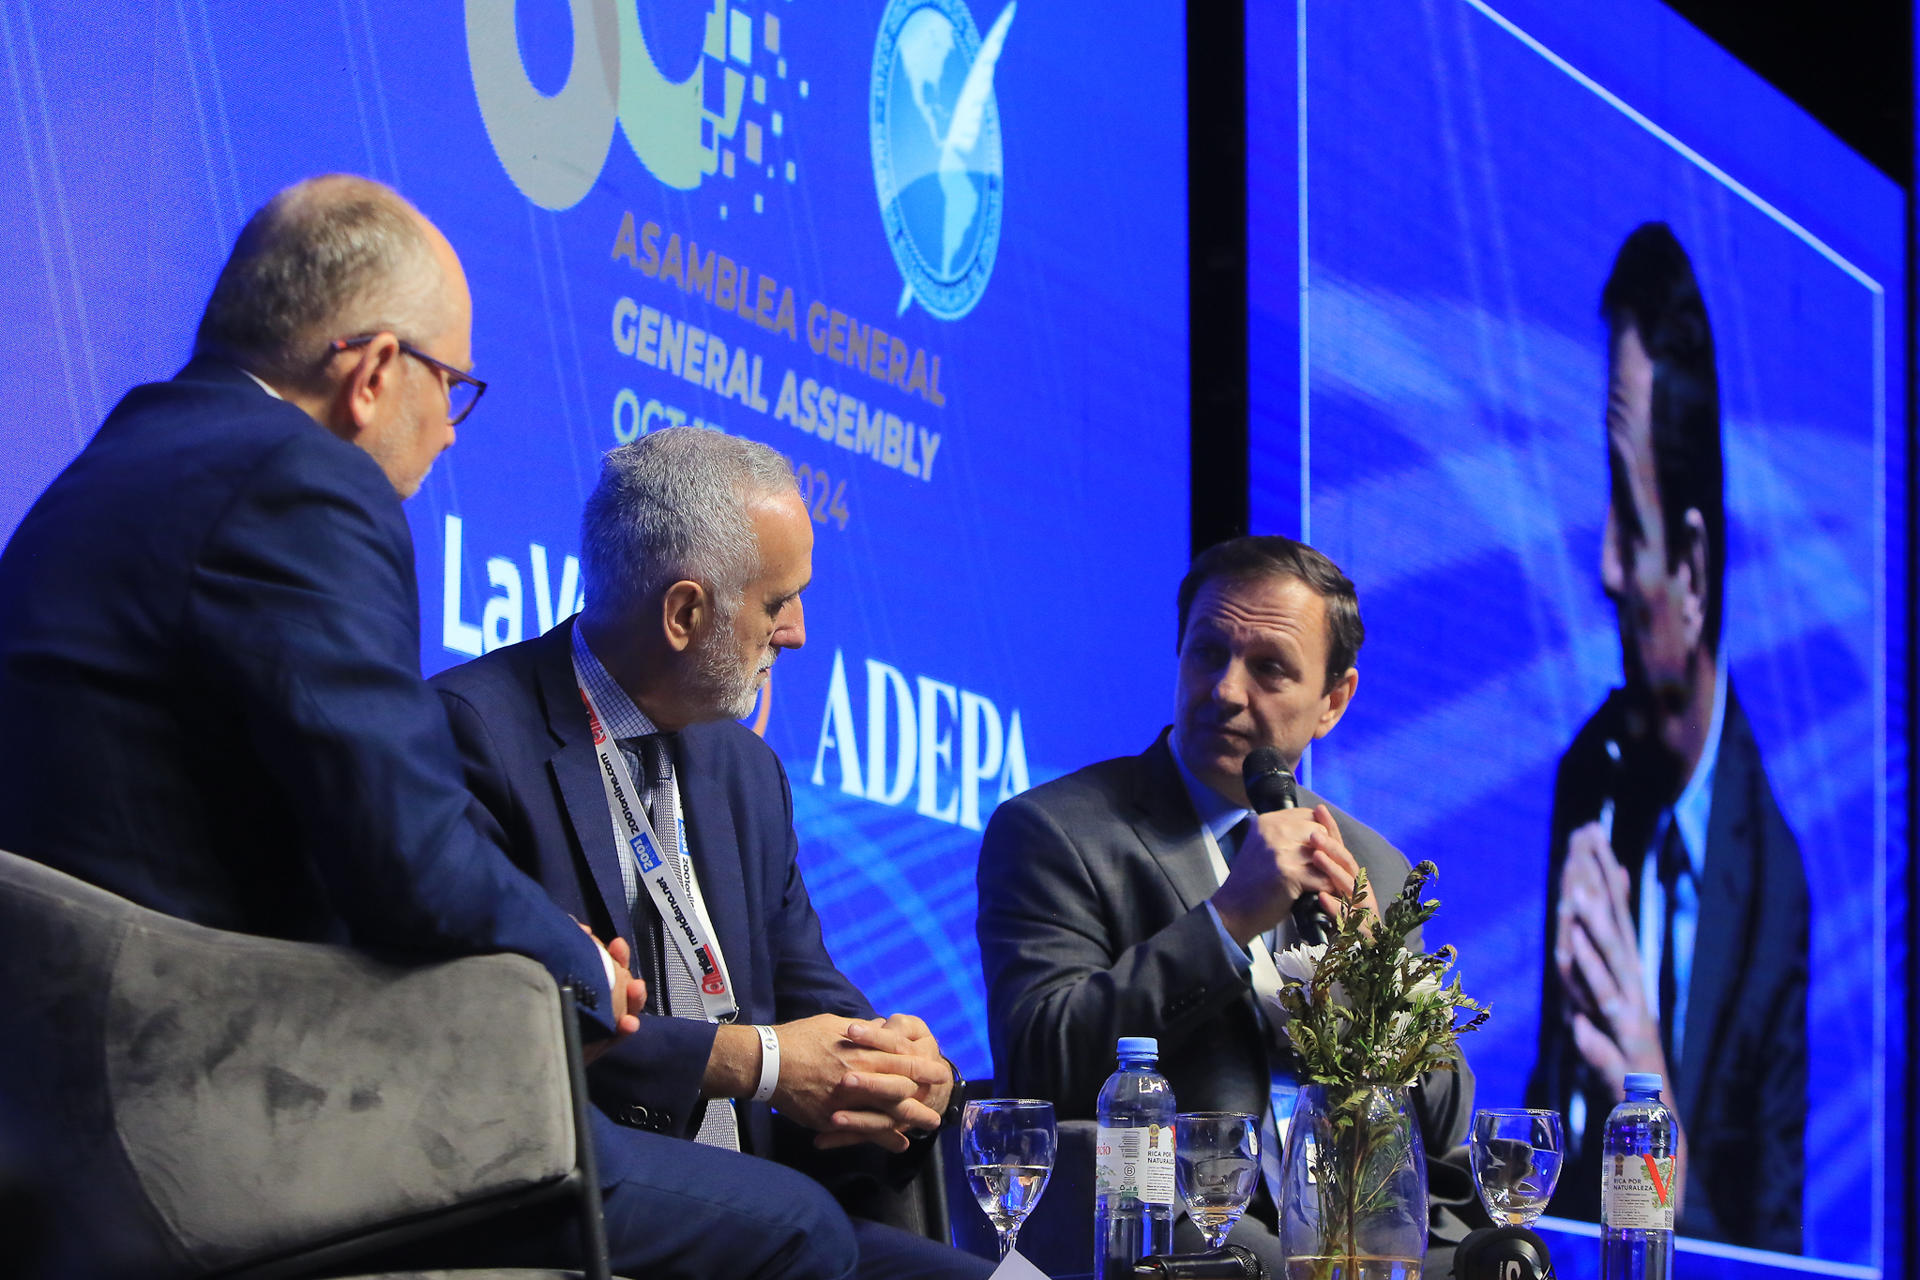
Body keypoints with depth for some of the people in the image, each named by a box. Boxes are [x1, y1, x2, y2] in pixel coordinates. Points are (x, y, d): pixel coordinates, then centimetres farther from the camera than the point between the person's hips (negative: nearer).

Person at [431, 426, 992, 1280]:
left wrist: (910, 1072, -4)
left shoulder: (747, 770, 21)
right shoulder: (476, 729, -7)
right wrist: (751, 1058, -14)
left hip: (742, 1206, 7)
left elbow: (814, 1000, 20)